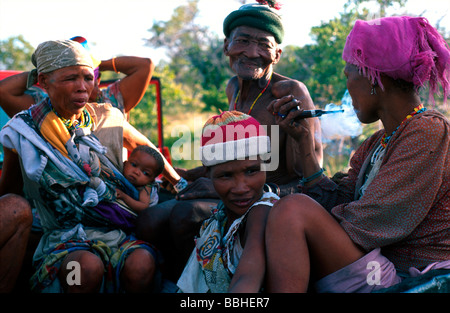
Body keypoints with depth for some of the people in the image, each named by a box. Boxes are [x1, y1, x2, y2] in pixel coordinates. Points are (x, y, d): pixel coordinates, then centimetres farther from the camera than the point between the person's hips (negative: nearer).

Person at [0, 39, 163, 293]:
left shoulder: (109, 119, 6)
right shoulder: (24, 131, 0)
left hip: (118, 231, 2)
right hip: (64, 236, -1)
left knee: (142, 265, -33)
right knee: (88, 266, -36)